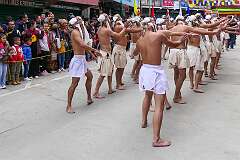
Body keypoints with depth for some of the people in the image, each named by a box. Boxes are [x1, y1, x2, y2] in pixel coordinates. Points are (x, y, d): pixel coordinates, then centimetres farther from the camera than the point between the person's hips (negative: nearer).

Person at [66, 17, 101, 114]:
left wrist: (91, 52, 13)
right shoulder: (75, 32, -16)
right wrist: (94, 50, -22)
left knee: (89, 76, 21)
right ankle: (69, 106, -3)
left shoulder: (79, 32, 14)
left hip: (82, 59, 11)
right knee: (74, 83, -9)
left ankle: (89, 98, 34)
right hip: (77, 59, -11)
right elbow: (82, 44, -30)